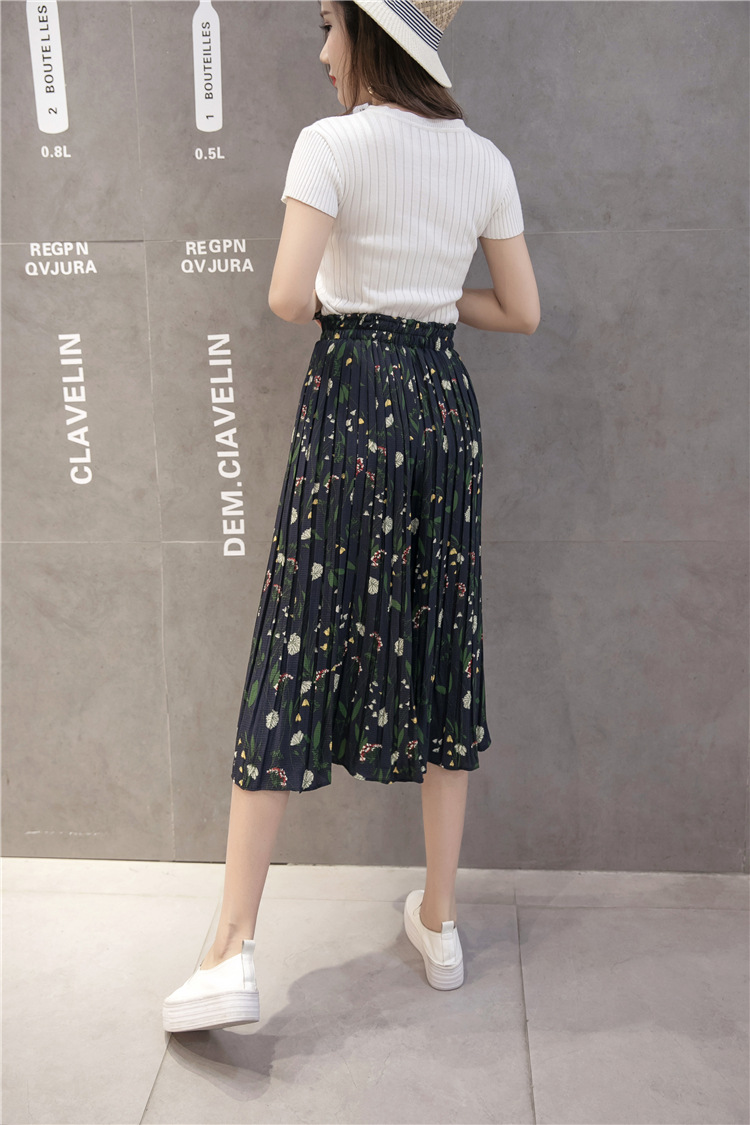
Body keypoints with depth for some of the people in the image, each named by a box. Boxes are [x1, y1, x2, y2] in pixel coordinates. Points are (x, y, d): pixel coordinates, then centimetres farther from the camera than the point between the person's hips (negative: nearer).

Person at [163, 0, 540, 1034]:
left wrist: (340, 298, 5)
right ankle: (440, 925, 22)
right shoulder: (484, 158, 9)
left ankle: (234, 951, 2)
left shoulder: (332, 144, -6)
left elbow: (289, 298, -17)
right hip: (446, 403, 5)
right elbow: (521, 312, 11)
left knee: (299, 650, -1)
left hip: (352, 400, -5)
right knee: (440, 651, 11)